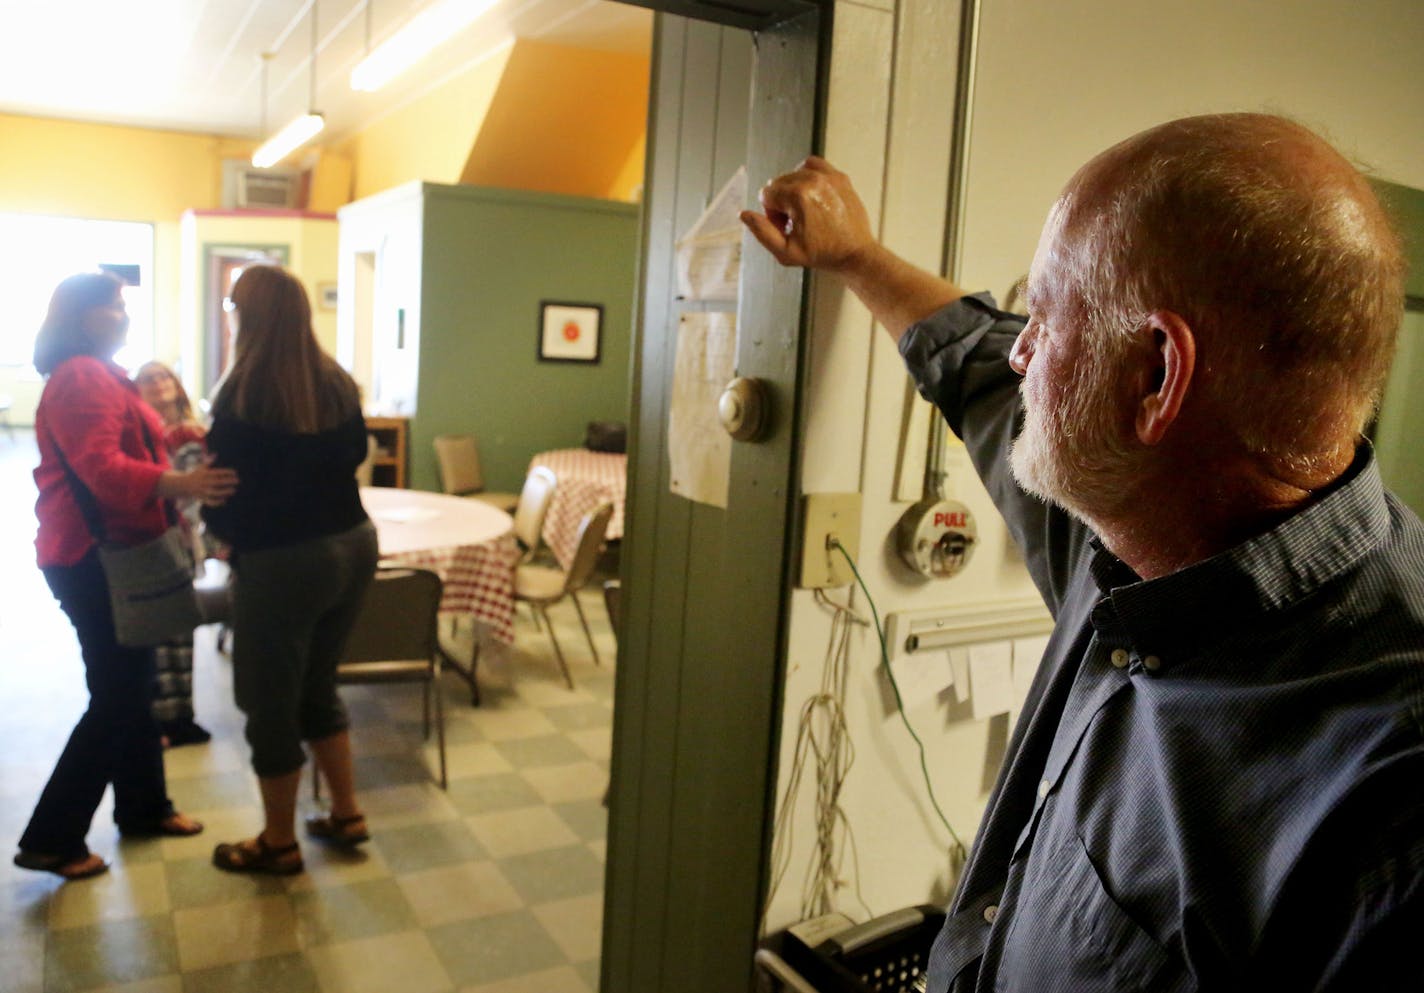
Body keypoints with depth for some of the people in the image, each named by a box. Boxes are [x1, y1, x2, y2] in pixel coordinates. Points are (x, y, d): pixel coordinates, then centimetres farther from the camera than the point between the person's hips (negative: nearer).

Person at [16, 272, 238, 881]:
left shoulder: (99, 375, 18)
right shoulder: (81, 379, -18)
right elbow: (102, 469, -33)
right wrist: (180, 483, -47)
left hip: (111, 552, 11)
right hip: (93, 558, -11)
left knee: (133, 685, 16)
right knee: (114, 698, -6)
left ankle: (143, 807, 28)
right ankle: (50, 838, 5)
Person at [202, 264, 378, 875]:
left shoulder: (242, 396, -15)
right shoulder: (338, 383, 3)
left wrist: (226, 534, 10)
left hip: (280, 562, -6)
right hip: (353, 545, 7)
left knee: (271, 703, 10)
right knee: (318, 687, 23)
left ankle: (278, 843, 25)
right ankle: (345, 815, 31)